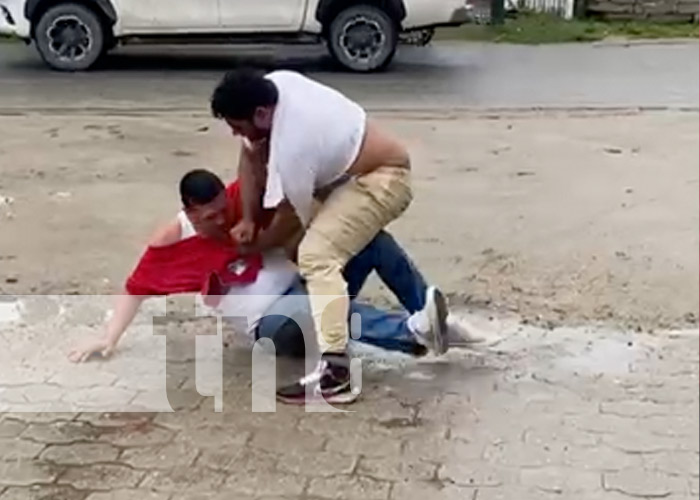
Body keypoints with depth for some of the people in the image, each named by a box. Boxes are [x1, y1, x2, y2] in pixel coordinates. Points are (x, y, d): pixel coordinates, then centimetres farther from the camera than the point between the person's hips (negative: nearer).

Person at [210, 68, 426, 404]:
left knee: (317, 255, -26)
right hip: (362, 167, 11)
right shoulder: (276, 84, -9)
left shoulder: (290, 148, -32)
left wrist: (253, 248, 1)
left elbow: (288, 219, -17)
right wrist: (248, 220, -3)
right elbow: (252, 157, 2)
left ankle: (334, 371, -31)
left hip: (383, 180, -11)